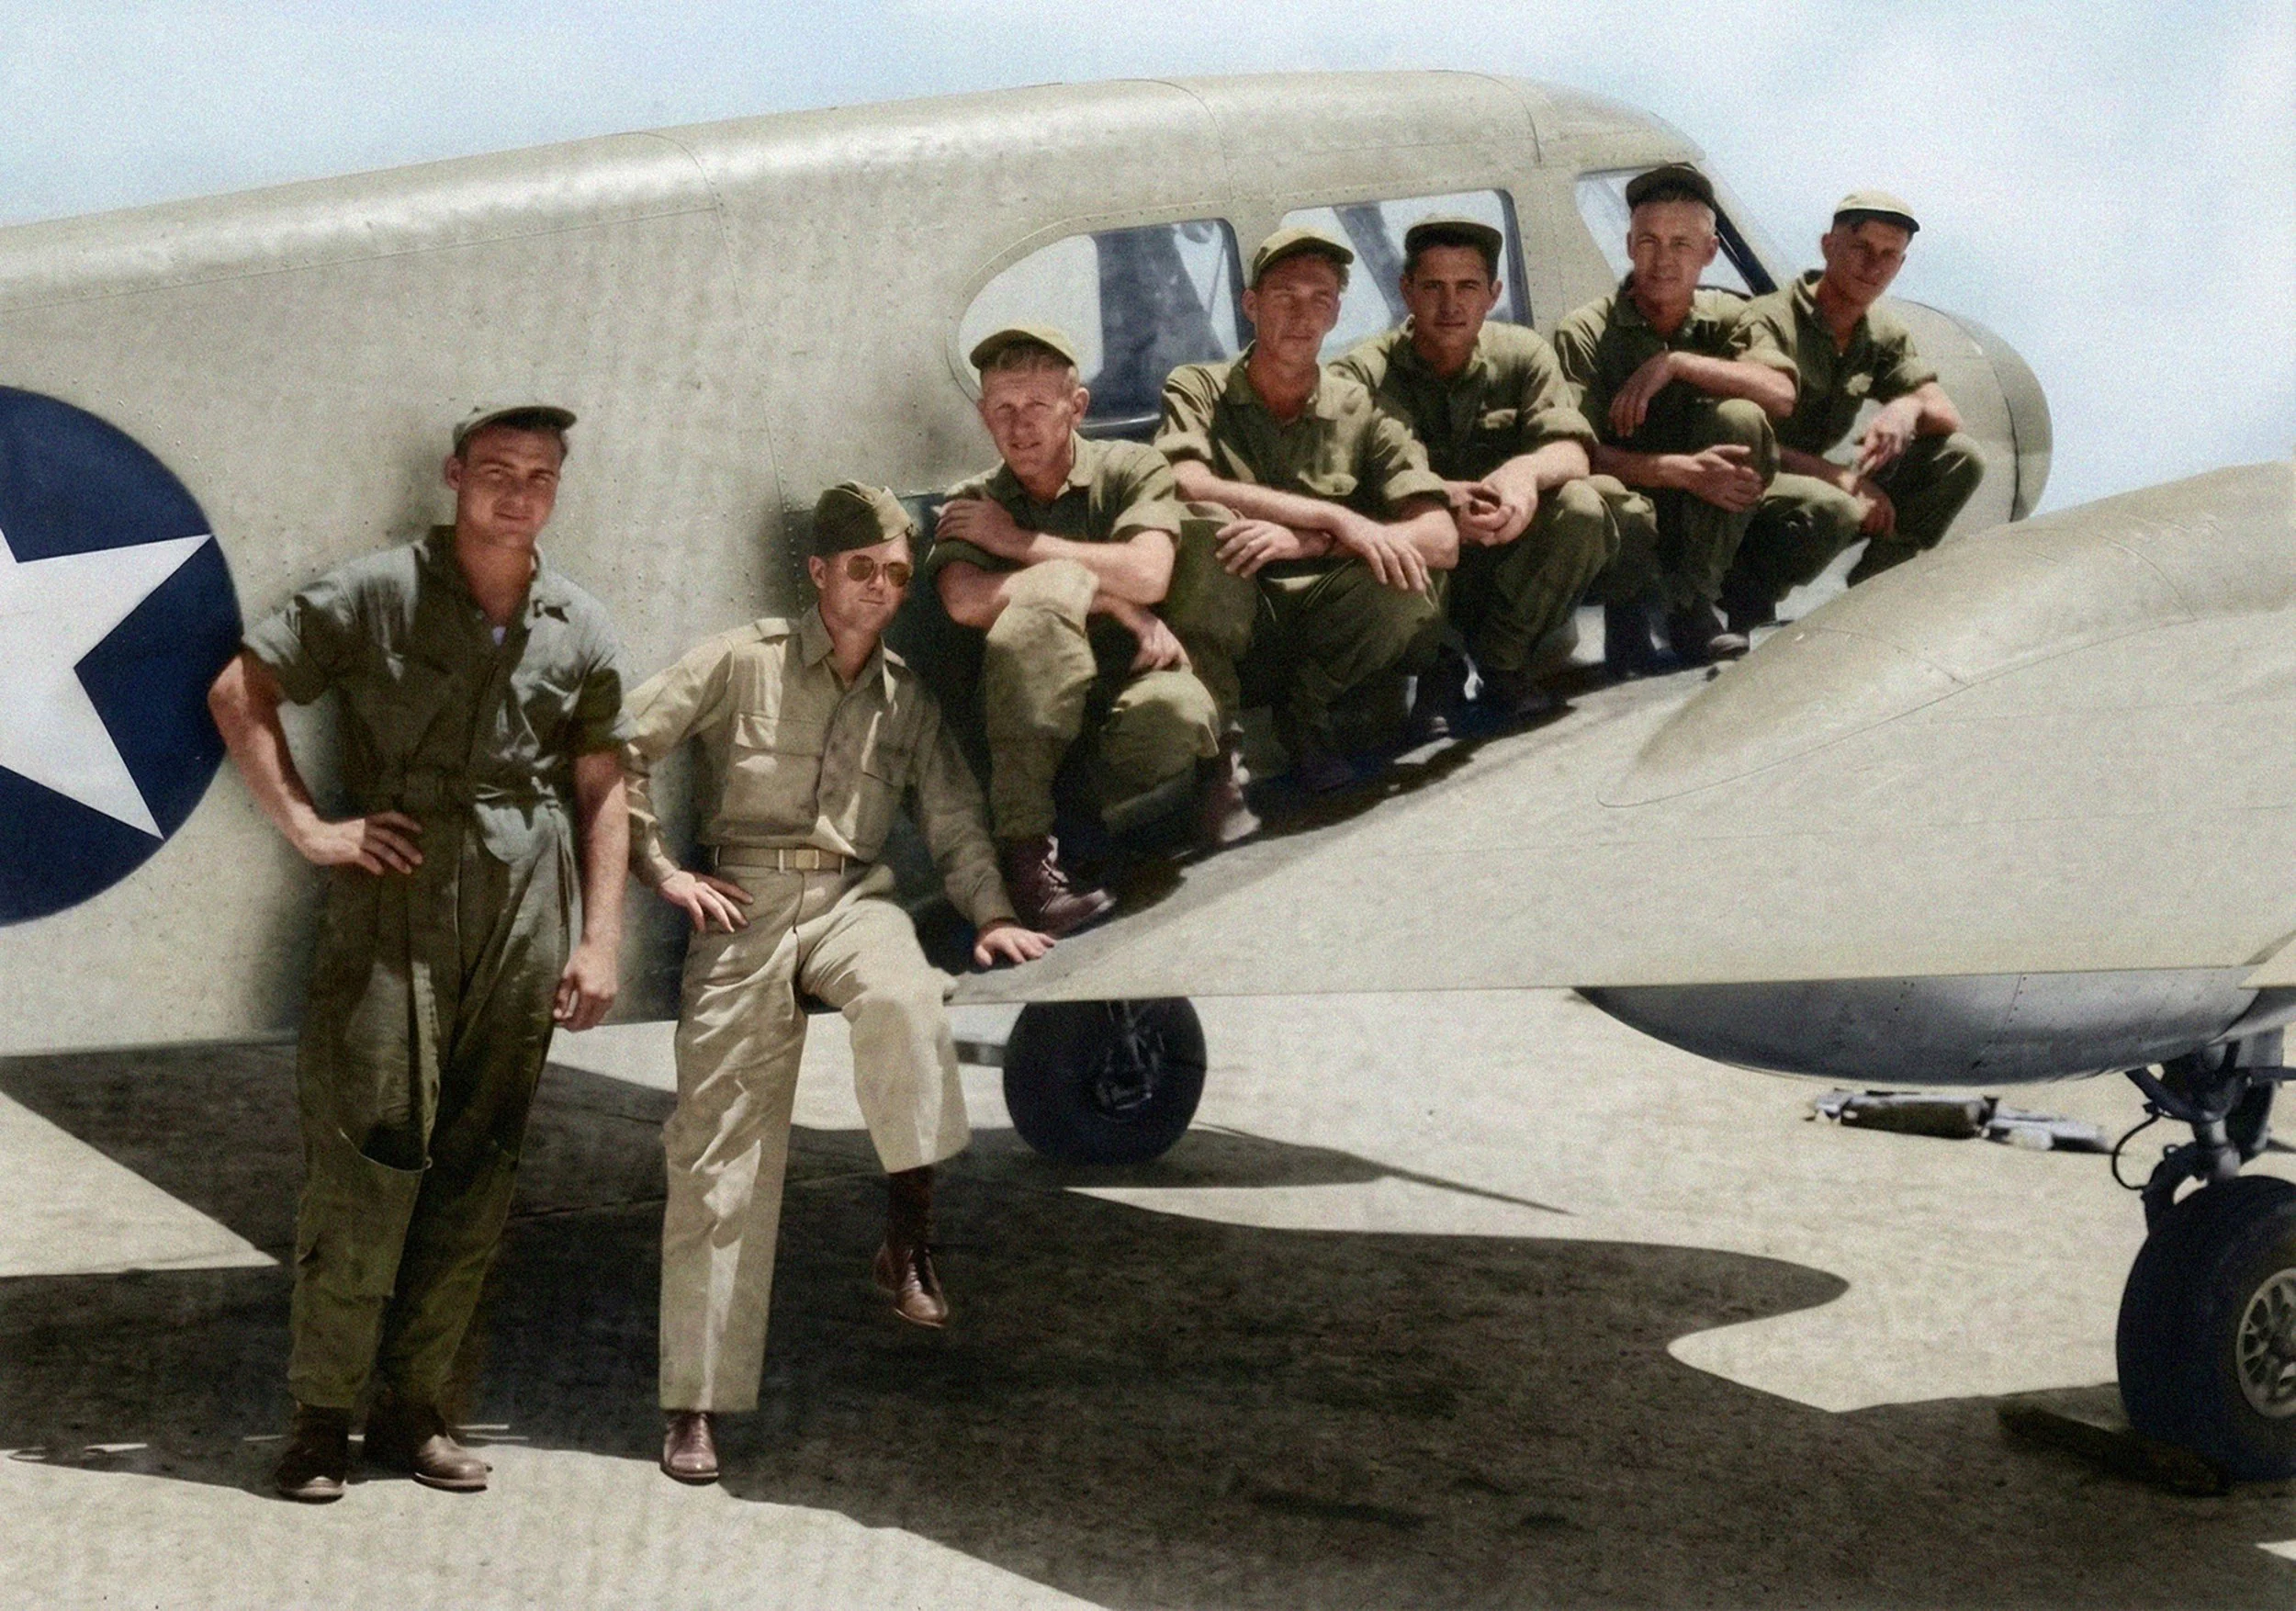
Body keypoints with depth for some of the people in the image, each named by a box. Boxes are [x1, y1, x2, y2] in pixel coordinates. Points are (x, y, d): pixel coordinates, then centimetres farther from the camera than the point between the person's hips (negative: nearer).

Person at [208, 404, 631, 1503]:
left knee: (477, 1168, 5)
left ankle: (413, 1406, 15)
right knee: (366, 1157, -7)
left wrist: (601, 941, 7)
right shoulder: (377, 594, 2)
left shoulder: (580, 630, 11)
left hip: (525, 918, 4)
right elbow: (239, 692, 3)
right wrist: (308, 828, -5)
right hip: (391, 903, -3)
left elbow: (601, 791, 14)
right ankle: (321, 1412, 3)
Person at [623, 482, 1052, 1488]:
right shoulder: (745, 662, 2)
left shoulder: (908, 698, 15)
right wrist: (662, 872, -3)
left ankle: (909, 1235, -23)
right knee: (719, 1150, -4)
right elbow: (623, 748, 0)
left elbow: (953, 818, 15)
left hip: (852, 896, 2)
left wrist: (991, 914, 0)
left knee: (905, 998, -36)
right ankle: (695, 1404, 2)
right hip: (746, 902, -2)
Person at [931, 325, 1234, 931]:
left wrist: (1017, 543, -6)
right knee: (1051, 588, -31)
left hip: (1132, 688, -1)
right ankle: (1025, 851, -29)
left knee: (1178, 706, -39)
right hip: (1035, 711, 1)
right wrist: (1108, 598, -15)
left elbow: (1147, 576, -15)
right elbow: (965, 601, -13)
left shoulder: (1131, 469, 5)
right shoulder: (970, 506, 9)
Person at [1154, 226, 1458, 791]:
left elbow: (1441, 540, -10)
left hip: (1318, 619, 2)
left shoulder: (1361, 411, 3)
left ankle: (1304, 707, -1)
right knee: (1204, 527, -33)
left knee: (1405, 592, -31)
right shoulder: (1198, 388, 2)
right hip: (1222, 612, -2)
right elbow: (1187, 487, -20)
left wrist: (1303, 540, -24)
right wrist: (1335, 519, -25)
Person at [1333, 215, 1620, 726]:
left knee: (1579, 507, -27)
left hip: (1502, 561, 2)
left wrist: (1527, 470, -38)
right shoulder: (1362, 373, -6)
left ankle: (1502, 661, -5)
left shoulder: (1522, 354, 2)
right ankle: (1436, 667, -6)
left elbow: (1570, 451, -12)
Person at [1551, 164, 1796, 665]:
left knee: (1739, 417, -26)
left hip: (1707, 524, 3)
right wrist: (1681, 471, -32)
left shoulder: (1726, 318, 3)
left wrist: (1676, 364, -25)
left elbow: (1780, 395, -17)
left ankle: (1690, 605, -17)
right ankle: (1629, 614, -4)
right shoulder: (1584, 333, -8)